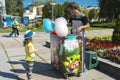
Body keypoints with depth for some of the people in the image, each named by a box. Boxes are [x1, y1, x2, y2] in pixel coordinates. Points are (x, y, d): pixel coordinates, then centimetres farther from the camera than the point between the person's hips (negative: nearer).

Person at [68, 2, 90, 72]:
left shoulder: (82, 16, -11)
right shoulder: (72, 16, 8)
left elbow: (88, 25, -9)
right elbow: (70, 24, 18)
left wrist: (81, 27, -24)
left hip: (81, 37, -6)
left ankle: (84, 67, 14)